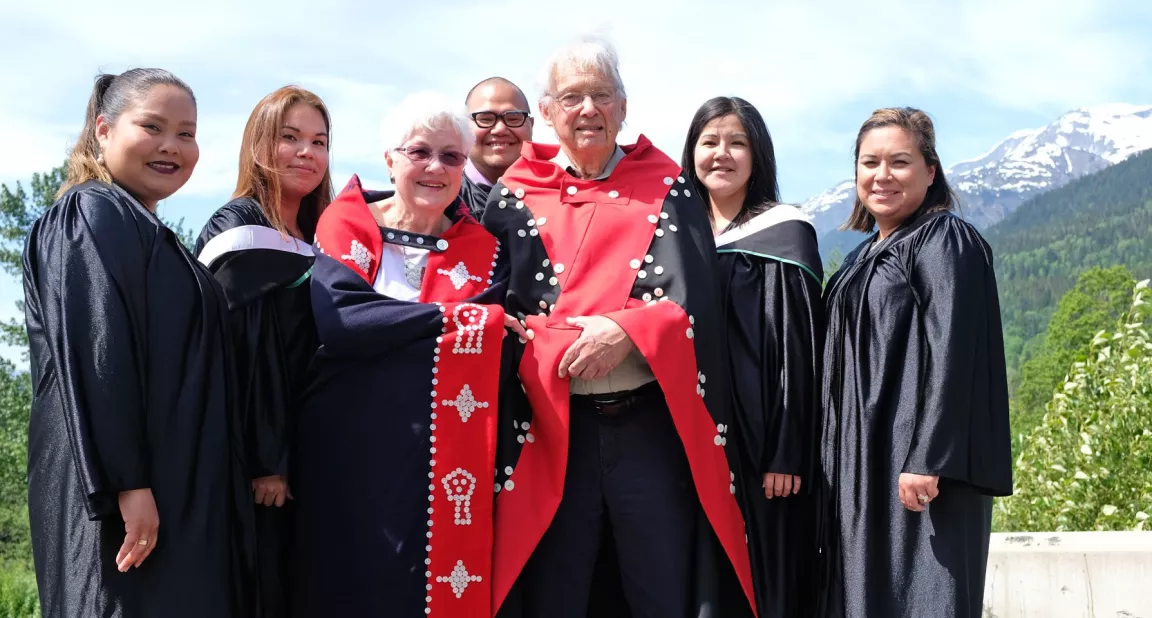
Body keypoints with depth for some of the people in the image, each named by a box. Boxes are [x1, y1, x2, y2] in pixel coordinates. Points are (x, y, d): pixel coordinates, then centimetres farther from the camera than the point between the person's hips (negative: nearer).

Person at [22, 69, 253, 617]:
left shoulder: (148, 234, 20)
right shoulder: (94, 216, -8)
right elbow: (96, 356, -19)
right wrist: (125, 484, -25)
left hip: (179, 492, 10)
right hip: (128, 495, -9)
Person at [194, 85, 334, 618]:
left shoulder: (313, 240, 15)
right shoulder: (239, 228, -8)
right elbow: (238, 353, -16)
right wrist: (262, 462, -20)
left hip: (303, 457, 7)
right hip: (257, 465, -7)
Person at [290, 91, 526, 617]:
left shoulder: (484, 251, 6)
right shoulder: (348, 226, 0)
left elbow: (502, 366, 1)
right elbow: (335, 320, -17)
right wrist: (451, 317, -14)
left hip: (447, 473, 2)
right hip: (351, 461, -1)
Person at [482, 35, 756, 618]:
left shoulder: (667, 189, 7)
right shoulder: (514, 196, 8)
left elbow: (691, 298, -2)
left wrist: (626, 332, -19)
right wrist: (574, 343, -13)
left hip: (652, 421, -1)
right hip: (550, 429, 1)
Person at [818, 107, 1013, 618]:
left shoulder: (946, 241, -8)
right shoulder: (866, 258, 18)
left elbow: (952, 352, -18)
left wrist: (926, 459, -25)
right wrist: (835, 459, 16)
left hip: (923, 466, -9)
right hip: (864, 463, 9)